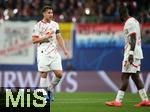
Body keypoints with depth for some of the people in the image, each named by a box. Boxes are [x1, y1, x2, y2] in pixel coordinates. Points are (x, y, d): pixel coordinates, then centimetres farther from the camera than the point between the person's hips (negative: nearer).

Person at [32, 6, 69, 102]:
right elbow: (34, 40, -5)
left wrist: (65, 50, 4)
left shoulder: (55, 24, 13)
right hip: (43, 53, -5)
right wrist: (45, 37, -14)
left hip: (54, 52, 5)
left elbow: (59, 38, 13)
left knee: (59, 74, -4)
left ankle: (50, 89, 18)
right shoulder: (38, 26, -3)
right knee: (44, 75, -5)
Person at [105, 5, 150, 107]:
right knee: (135, 76, 9)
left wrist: (131, 54, -24)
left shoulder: (129, 22, -12)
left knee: (125, 76, -10)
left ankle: (118, 101, -12)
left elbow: (133, 39, -20)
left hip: (132, 53, -10)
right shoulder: (134, 21, 18)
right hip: (137, 54, 10)